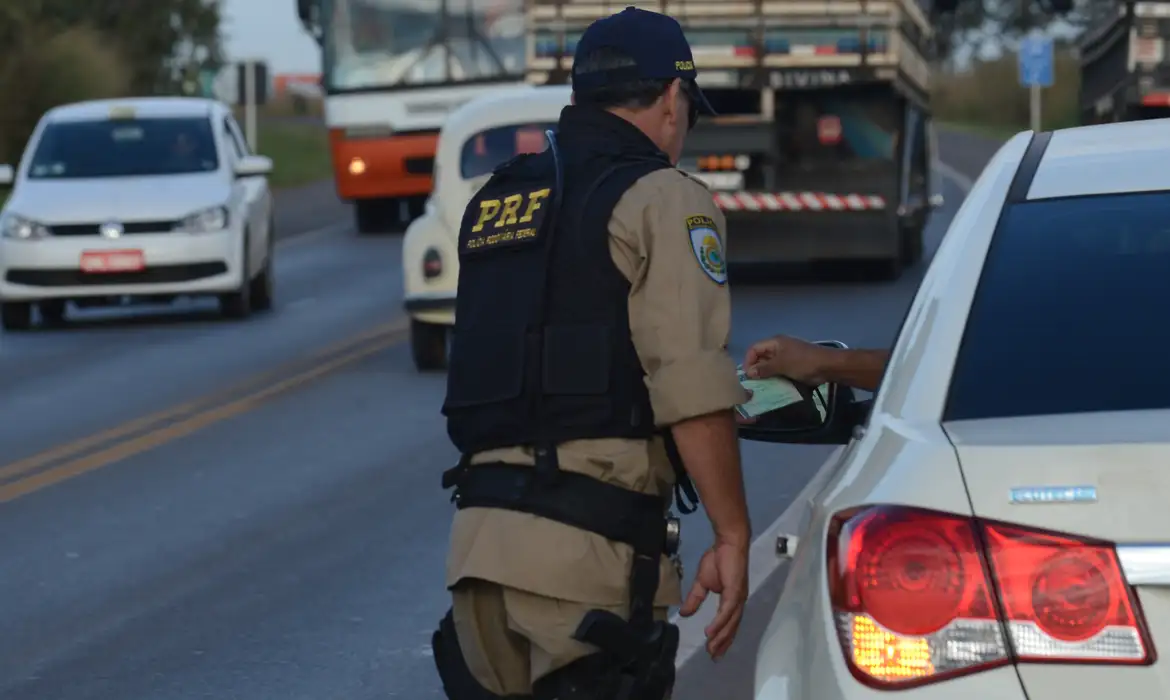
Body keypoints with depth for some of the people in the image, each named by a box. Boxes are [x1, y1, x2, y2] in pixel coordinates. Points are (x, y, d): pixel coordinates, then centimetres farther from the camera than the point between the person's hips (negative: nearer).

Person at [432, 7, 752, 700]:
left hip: (478, 538, 7)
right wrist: (733, 535, -9)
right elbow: (692, 387, -12)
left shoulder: (494, 202, 20)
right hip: (589, 545, -7)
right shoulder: (661, 198, -2)